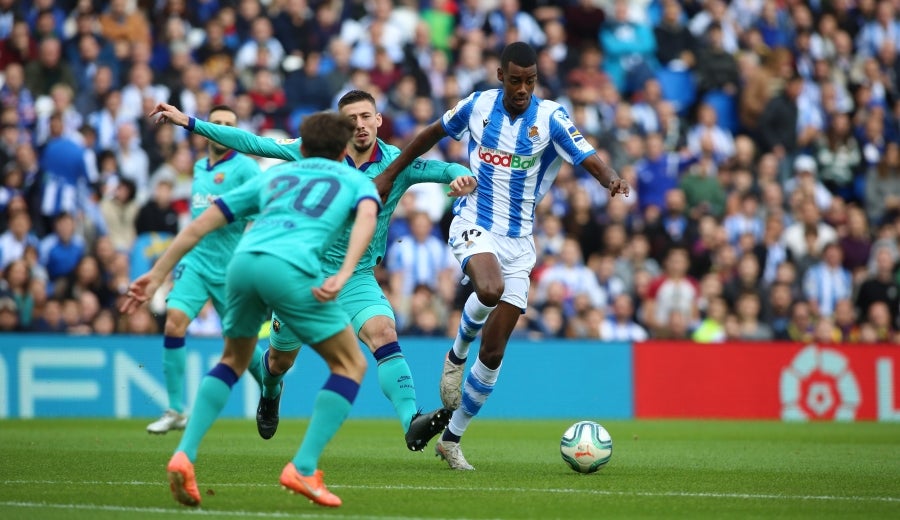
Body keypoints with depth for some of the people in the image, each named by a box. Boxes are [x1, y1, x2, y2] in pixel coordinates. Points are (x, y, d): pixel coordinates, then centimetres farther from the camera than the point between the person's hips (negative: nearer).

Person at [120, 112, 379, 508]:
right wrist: (344, 274, -13)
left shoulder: (274, 175, 35)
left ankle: (185, 454, 10)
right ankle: (303, 469, 0)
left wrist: (157, 275, 29)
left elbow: (199, 226, 28)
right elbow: (367, 215, 0)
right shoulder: (356, 180, 26)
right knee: (350, 364, 12)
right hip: (291, 267, -4)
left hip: (243, 260, 4)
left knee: (233, 361, 28)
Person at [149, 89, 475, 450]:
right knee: (280, 359, 14)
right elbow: (253, 144, -6)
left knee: (384, 334, -28)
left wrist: (461, 176, -41)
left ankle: (412, 424, -38)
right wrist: (190, 123, -8)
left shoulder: (397, 163, -6)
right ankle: (270, 395, 51)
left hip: (356, 279, -1)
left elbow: (443, 169, -16)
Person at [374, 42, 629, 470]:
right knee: (490, 290, -37)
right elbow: (432, 134, 17)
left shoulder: (551, 118, -6)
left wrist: (612, 180, -39)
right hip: (473, 225, -1)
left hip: (518, 241, 1)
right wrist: (390, 174, 20)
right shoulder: (477, 106, -1)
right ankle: (456, 357, -5)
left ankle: (452, 439, 19)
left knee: (493, 353, 1)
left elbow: (591, 161, -17)